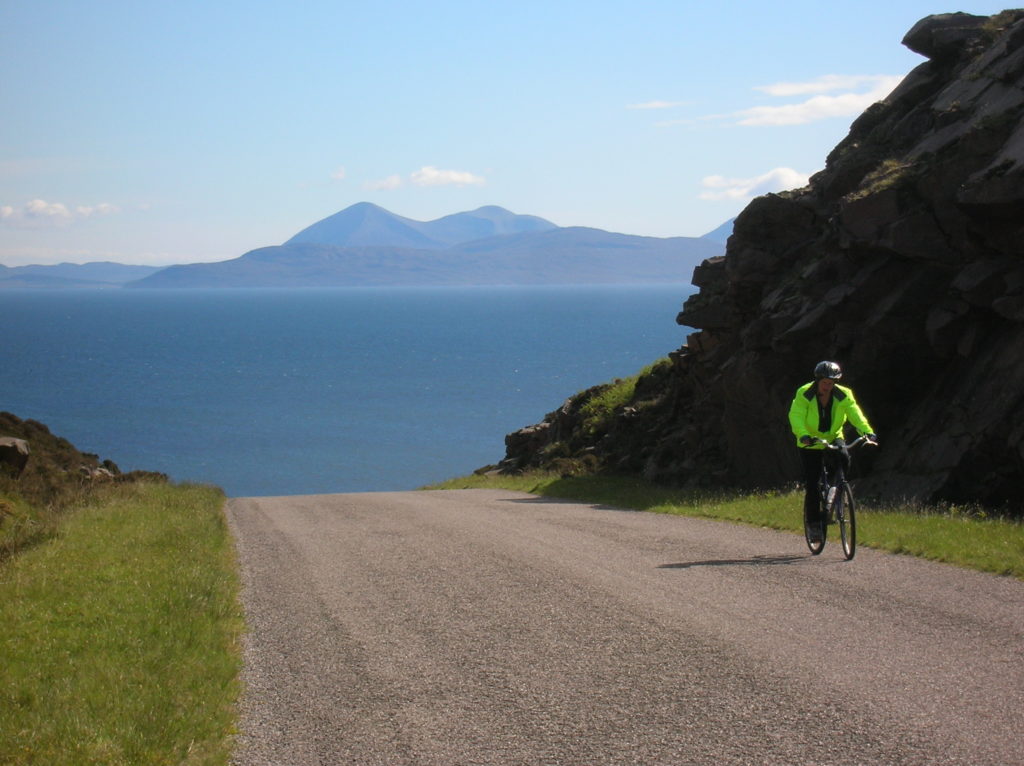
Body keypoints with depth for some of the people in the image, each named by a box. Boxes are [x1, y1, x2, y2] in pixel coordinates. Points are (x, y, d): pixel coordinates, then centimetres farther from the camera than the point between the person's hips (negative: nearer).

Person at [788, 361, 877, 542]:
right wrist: (803, 435, -50)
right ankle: (814, 522, 7)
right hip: (810, 443, -2)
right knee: (811, 484, -7)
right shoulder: (804, 394, -19)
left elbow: (855, 414, -24)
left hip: (833, 438, 2)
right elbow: (796, 417, -31)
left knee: (843, 458, -31)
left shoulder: (843, 395, -13)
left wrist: (867, 432, -42)